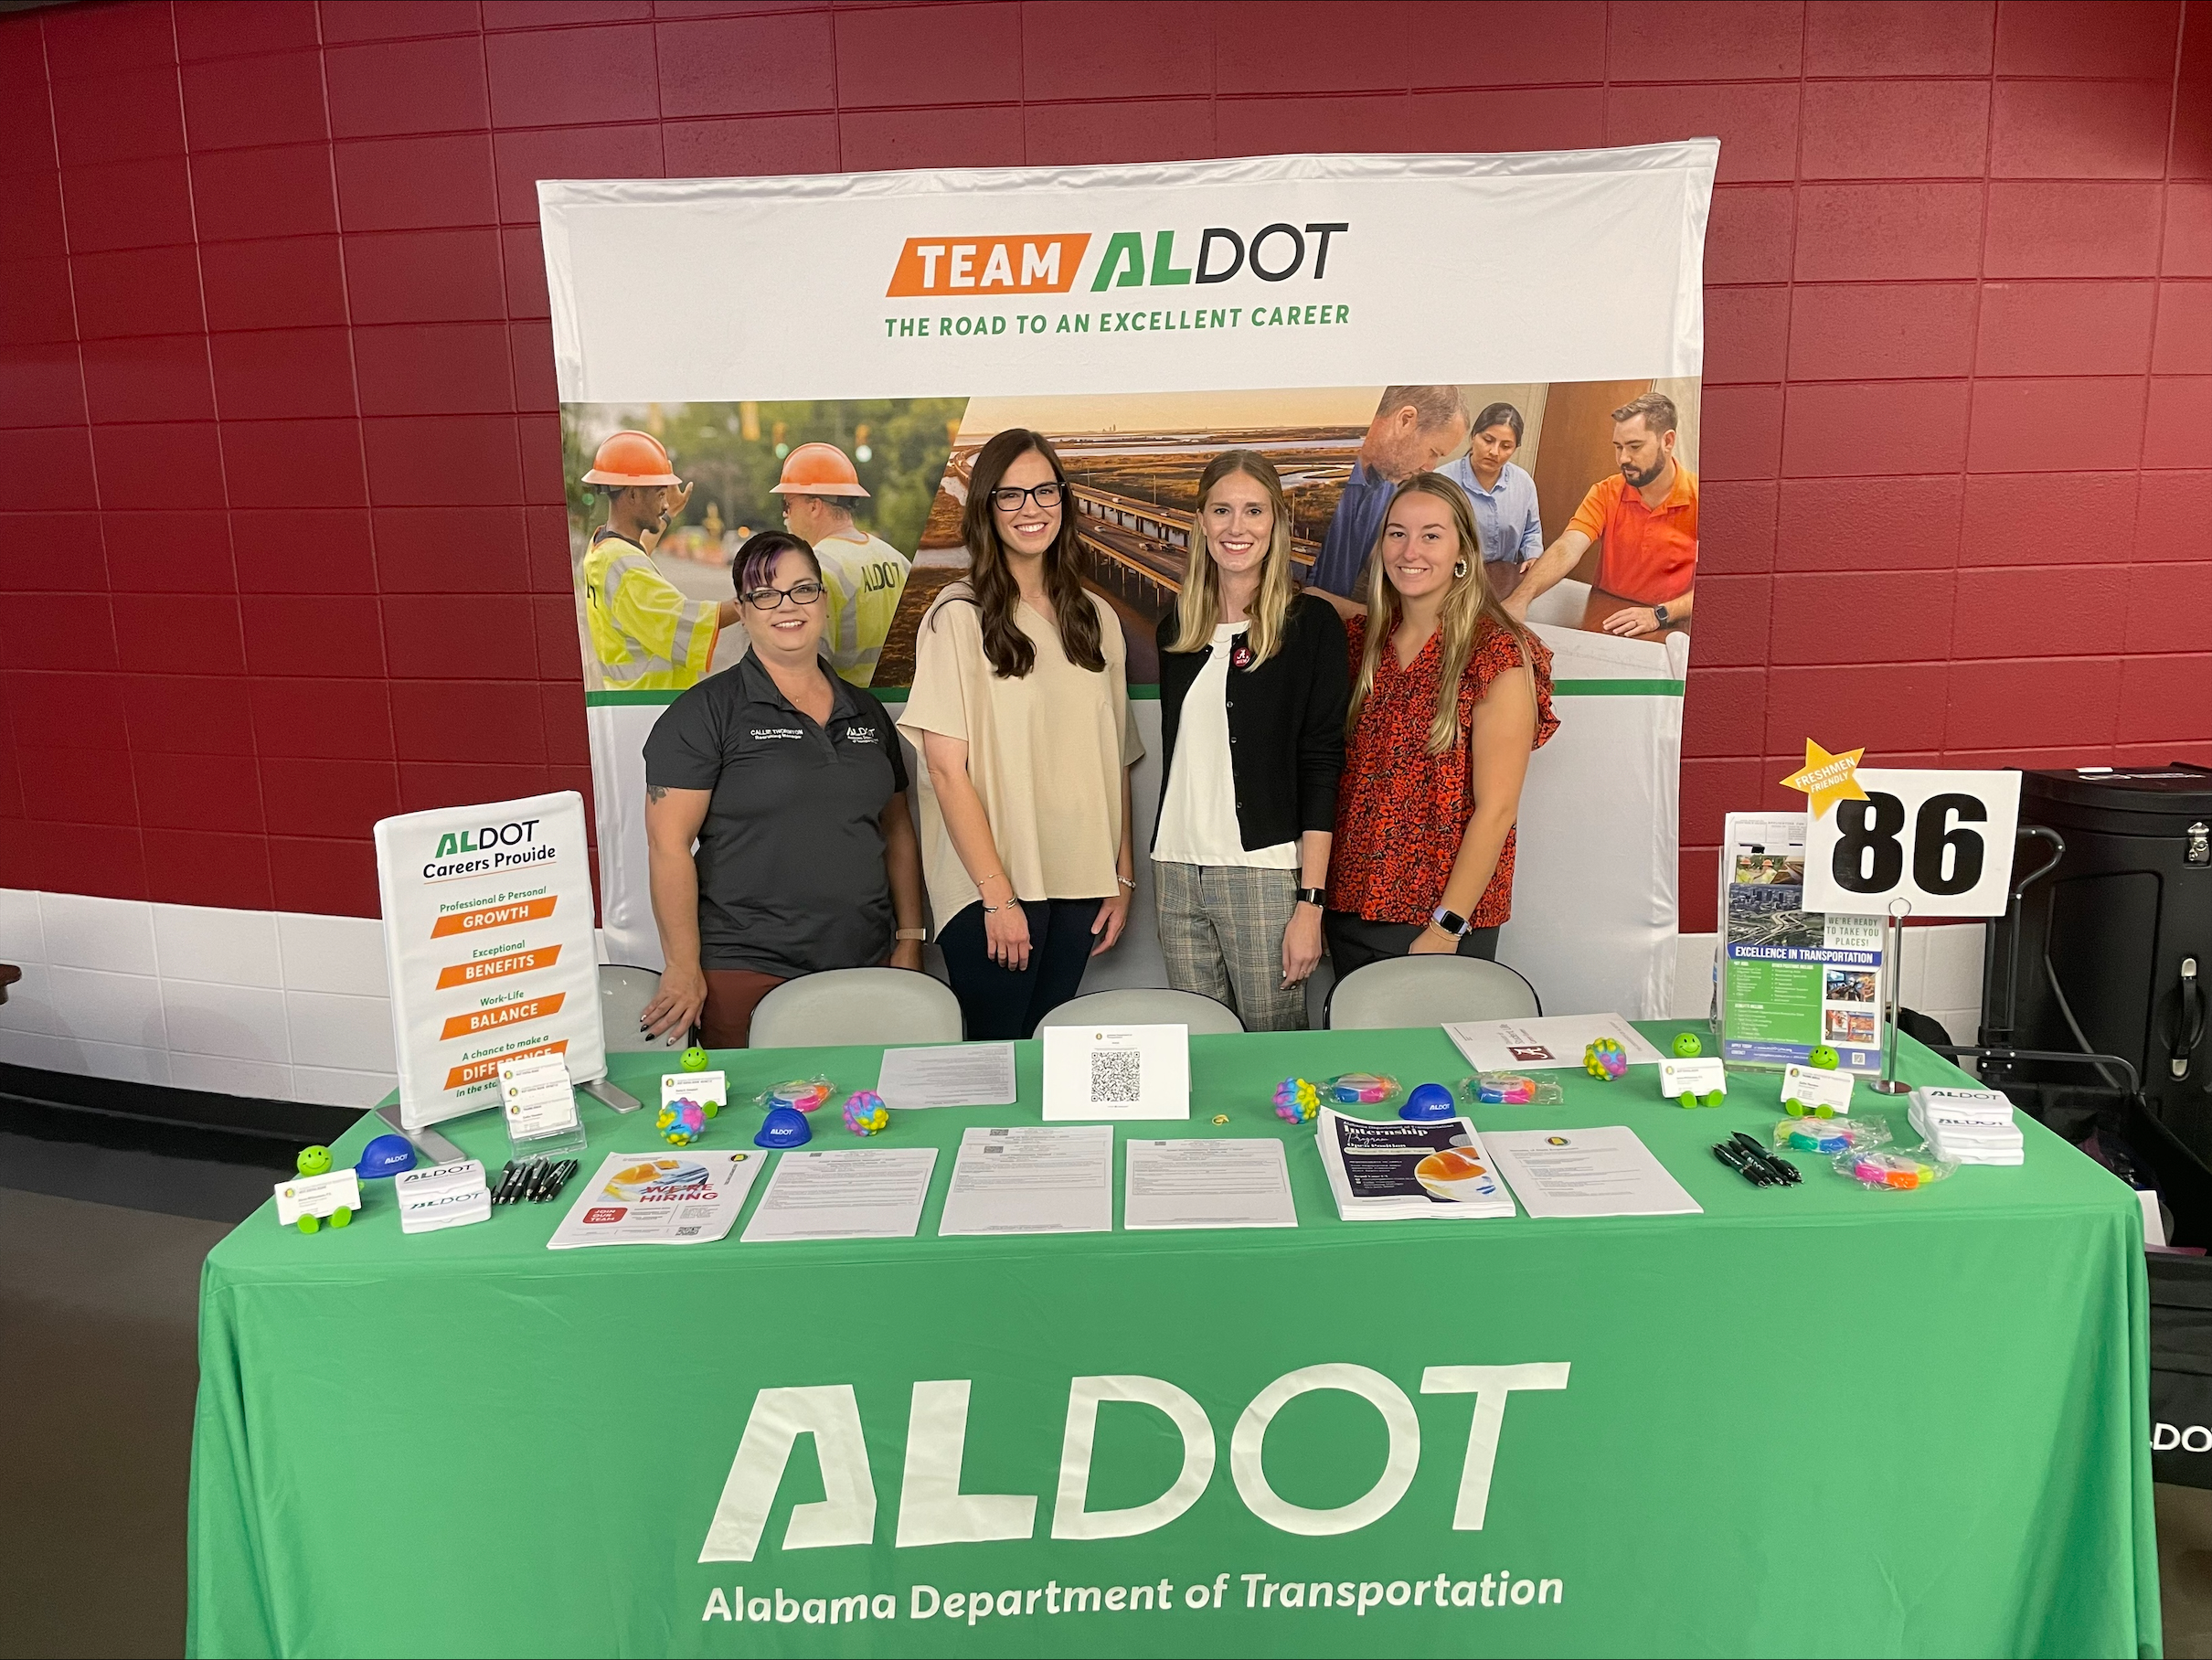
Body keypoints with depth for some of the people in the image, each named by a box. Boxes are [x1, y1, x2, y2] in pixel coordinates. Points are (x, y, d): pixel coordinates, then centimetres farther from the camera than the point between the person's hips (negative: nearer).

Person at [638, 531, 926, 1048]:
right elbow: (669, 843, -8)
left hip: (865, 967, 5)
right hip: (745, 973, -4)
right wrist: (684, 968, -13)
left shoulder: (865, 711, 13)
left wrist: (909, 942, 11)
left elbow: (897, 831, 17)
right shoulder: (707, 710, -3)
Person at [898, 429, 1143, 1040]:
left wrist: (1122, 878, 7)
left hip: (1079, 886, 4)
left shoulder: (1097, 619, 10)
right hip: (990, 887, -4)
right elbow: (946, 768, -10)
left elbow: (1115, 761, 13)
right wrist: (998, 894, -13)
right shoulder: (958, 617, -5)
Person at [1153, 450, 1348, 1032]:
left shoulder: (1310, 623, -3)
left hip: (1264, 872, -4)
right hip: (1176, 873, 4)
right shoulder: (1177, 627, 11)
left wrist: (1310, 901, -12)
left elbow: (1321, 766, -7)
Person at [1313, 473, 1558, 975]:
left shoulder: (1499, 654, -12)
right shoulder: (1362, 636, 3)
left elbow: (1496, 808, -14)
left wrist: (1445, 931, -17)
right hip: (1349, 908, 5)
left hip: (1446, 920, -5)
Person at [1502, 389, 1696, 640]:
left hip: (1671, 624, -3)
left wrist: (1659, 615, -27)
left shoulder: (1697, 497, -8)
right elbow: (1567, 549, -15)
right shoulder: (1605, 494, 1)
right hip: (1604, 616, 3)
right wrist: (1520, 598, -32)